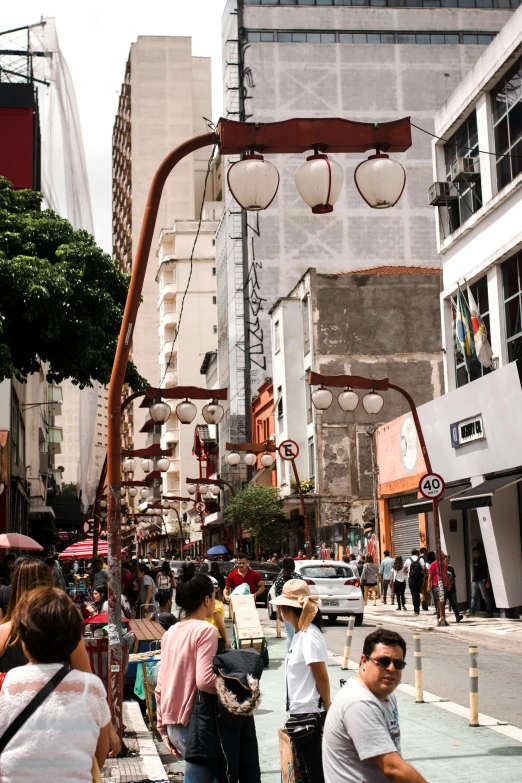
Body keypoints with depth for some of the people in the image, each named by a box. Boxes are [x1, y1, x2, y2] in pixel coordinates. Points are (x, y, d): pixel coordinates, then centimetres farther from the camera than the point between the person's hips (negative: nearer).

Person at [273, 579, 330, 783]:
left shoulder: (310, 636, -18)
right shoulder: (299, 633, 10)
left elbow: (322, 678, -17)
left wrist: (328, 712, -12)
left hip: (308, 715, -10)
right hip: (299, 714, 10)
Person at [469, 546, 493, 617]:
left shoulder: (483, 559, -4)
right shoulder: (474, 560, 15)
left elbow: (488, 571, -7)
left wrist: (487, 582, -13)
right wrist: (472, 580, 14)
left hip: (482, 581, -6)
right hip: (475, 581, 6)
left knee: (485, 596, -5)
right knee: (473, 597, 5)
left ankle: (489, 612, -1)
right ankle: (471, 612, 5)